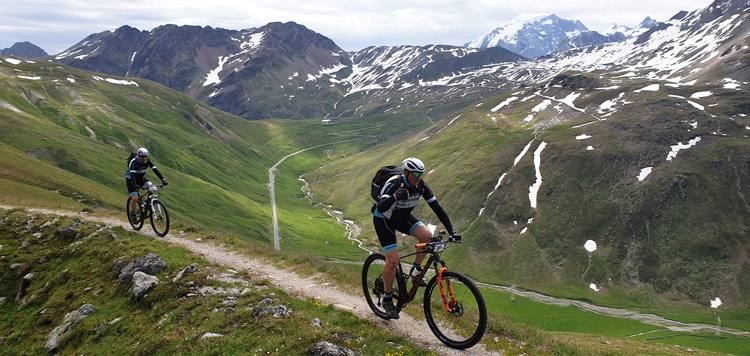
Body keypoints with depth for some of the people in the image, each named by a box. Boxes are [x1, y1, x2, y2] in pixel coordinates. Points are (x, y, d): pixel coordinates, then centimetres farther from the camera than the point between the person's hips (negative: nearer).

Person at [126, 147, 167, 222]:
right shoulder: (133, 162, -30)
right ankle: (132, 213, 6)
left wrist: (163, 179, -37)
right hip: (131, 180, -4)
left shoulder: (148, 161, -18)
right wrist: (135, 185, -58)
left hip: (141, 178, 4)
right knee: (134, 199, -19)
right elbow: (132, 174, -41)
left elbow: (155, 170, -24)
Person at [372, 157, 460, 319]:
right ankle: (387, 299, 5)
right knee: (393, 261, -16)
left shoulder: (421, 186, -17)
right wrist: (395, 197, -66)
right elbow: (380, 207, -47)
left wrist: (451, 230, -21)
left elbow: (437, 208, -14)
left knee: (427, 236, -22)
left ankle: (416, 269, 3)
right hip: (383, 219, -5)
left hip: (403, 217, 5)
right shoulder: (394, 184, -33)